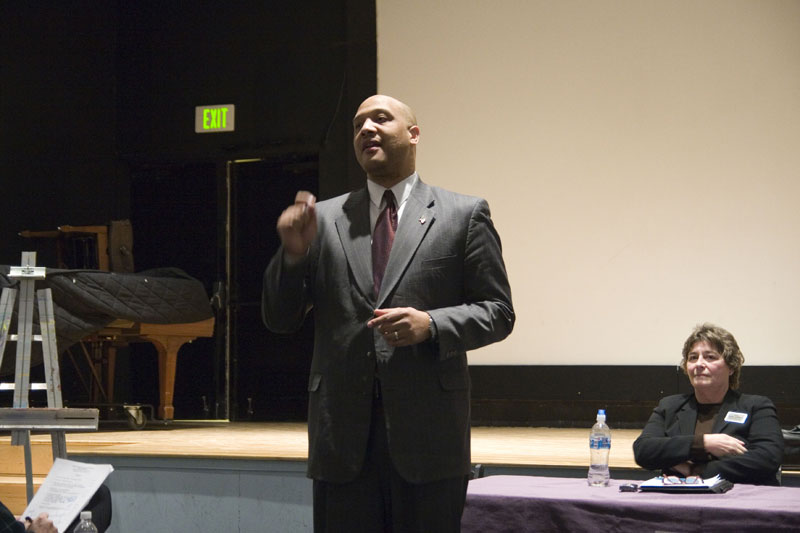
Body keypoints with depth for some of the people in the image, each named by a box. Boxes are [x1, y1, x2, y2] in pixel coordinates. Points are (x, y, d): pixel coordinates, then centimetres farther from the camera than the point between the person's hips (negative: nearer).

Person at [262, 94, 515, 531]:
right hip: (342, 434, 2)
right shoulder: (324, 219, 12)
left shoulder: (464, 215, 6)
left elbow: (497, 312, 3)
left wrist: (431, 325, -15)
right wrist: (293, 253, -8)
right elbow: (279, 319, 10)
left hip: (427, 432, -2)